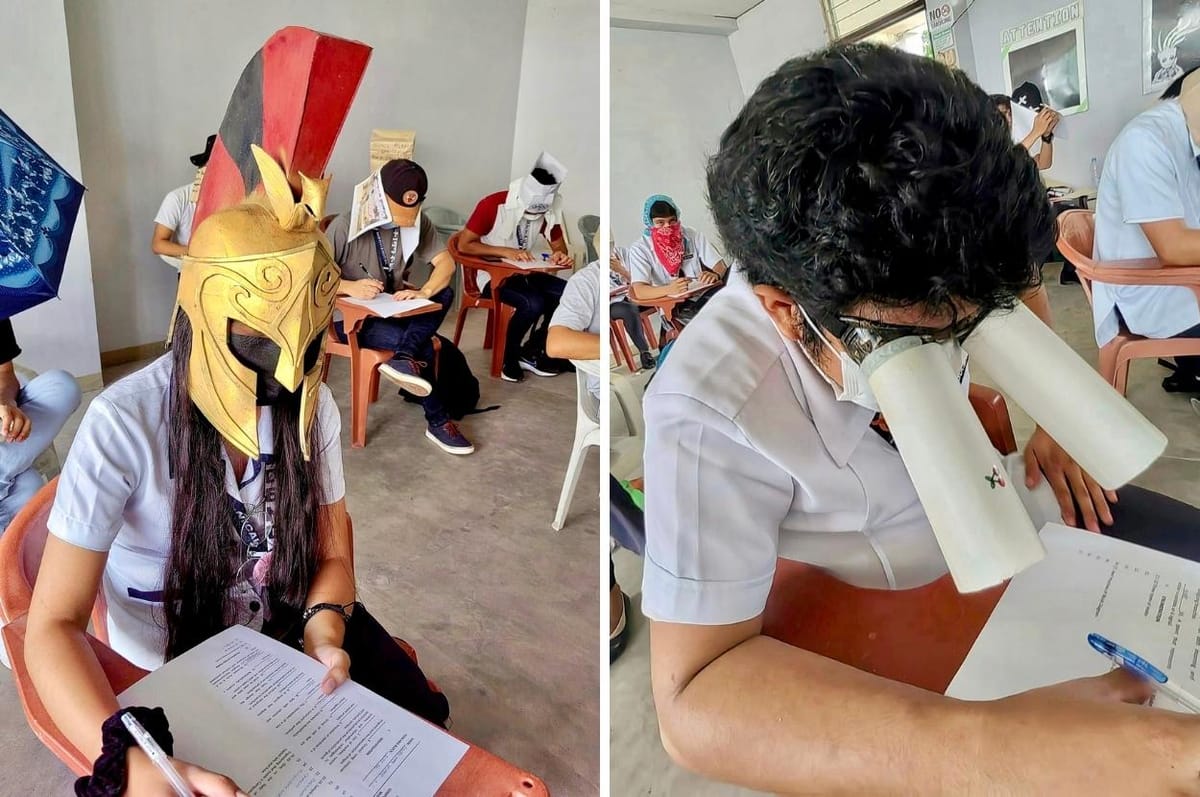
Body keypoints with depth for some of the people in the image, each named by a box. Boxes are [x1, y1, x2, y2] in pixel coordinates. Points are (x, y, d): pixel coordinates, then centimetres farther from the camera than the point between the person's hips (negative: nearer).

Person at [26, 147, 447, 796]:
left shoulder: (311, 405, -11)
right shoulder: (122, 424, -25)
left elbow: (332, 554, -3)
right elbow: (54, 626, -26)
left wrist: (324, 630, -25)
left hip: (292, 628, 4)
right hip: (179, 666, -3)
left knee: (421, 718, -6)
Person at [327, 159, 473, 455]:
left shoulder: (419, 222, -6)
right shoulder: (346, 226, -19)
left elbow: (446, 263, -13)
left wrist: (424, 291, -32)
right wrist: (349, 287, -34)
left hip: (394, 310, 5)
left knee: (445, 293, -23)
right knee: (424, 346, -26)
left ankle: (403, 358, -37)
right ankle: (438, 422, -13)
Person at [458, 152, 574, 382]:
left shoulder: (547, 210, -2)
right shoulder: (493, 205, -19)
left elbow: (558, 244, 6)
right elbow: (464, 245, -18)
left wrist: (560, 255, -19)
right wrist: (505, 252, -28)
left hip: (523, 273, 6)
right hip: (491, 275, -6)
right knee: (533, 303, -32)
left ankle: (531, 352, -3)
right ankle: (508, 358, -8)